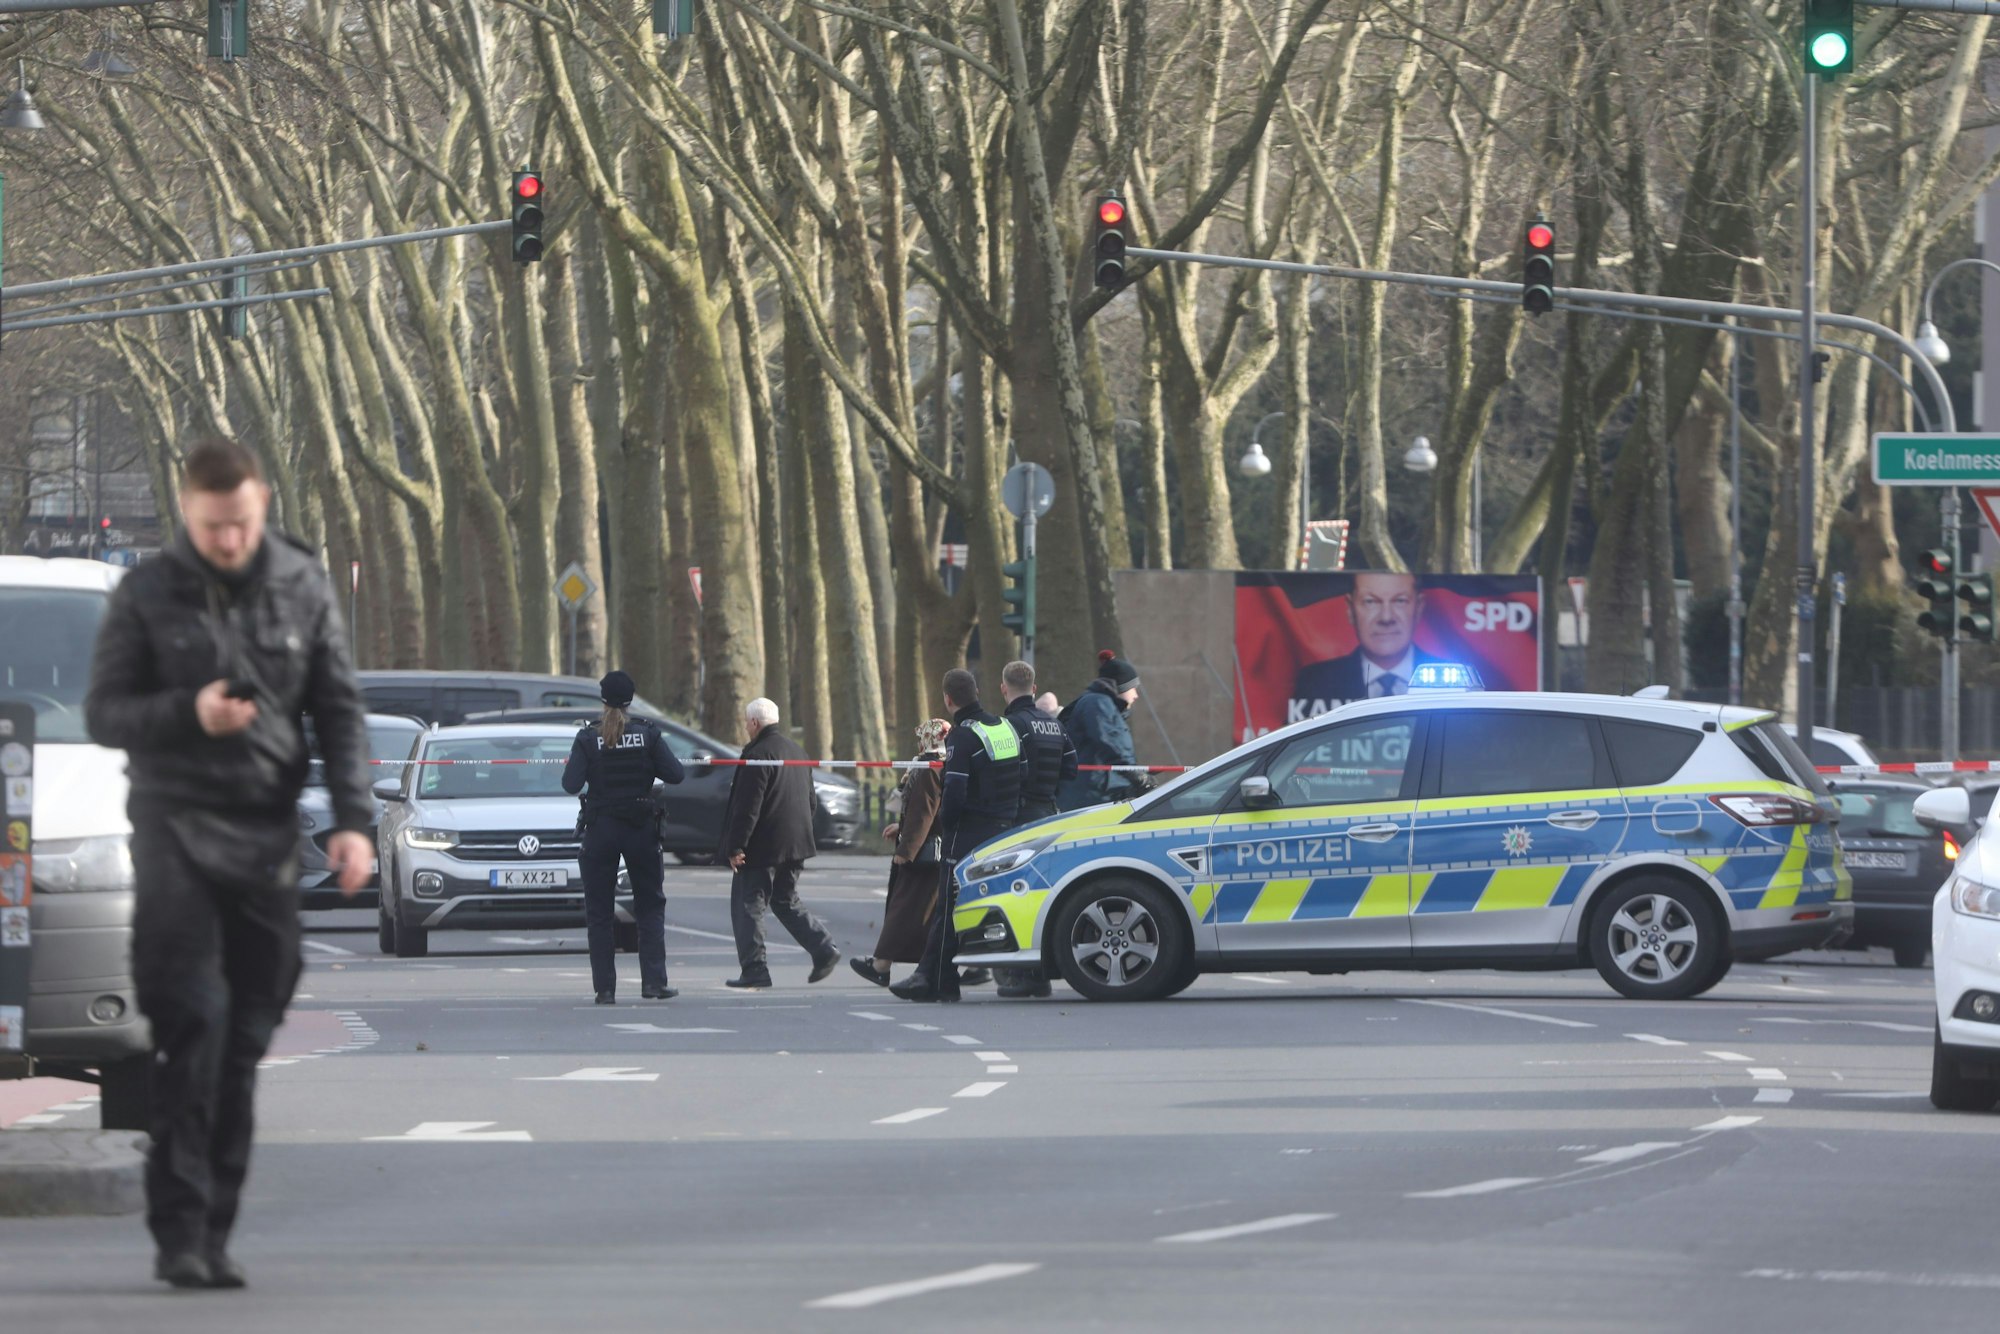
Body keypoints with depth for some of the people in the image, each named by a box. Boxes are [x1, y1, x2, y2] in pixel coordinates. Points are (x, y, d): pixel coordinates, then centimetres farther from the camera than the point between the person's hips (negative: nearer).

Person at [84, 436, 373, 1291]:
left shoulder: (302, 588, 7)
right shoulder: (147, 595, 0)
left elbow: (339, 709, 10)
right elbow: (103, 713, 2)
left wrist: (353, 819, 0)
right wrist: (188, 712, -16)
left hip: (267, 831, 3)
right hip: (176, 825, -3)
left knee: (246, 1037, 4)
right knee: (193, 1020, -15)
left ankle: (215, 1232, 10)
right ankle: (179, 1230, -15)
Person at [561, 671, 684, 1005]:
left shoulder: (588, 738, -7)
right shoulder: (648, 734, -5)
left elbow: (571, 785, -12)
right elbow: (675, 774, -6)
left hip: (600, 828, -1)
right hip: (641, 827, 1)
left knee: (599, 911, 7)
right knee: (650, 906, 11)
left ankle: (605, 987, 2)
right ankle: (653, 981, 1)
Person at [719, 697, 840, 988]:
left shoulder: (757, 756, -16)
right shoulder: (797, 751, 13)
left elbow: (747, 806, -20)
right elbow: (809, 799, 20)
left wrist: (736, 846, -17)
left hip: (763, 847, -9)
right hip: (795, 844, 9)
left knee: (748, 904, 0)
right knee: (786, 901, 19)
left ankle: (754, 969, -2)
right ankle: (824, 949, 5)